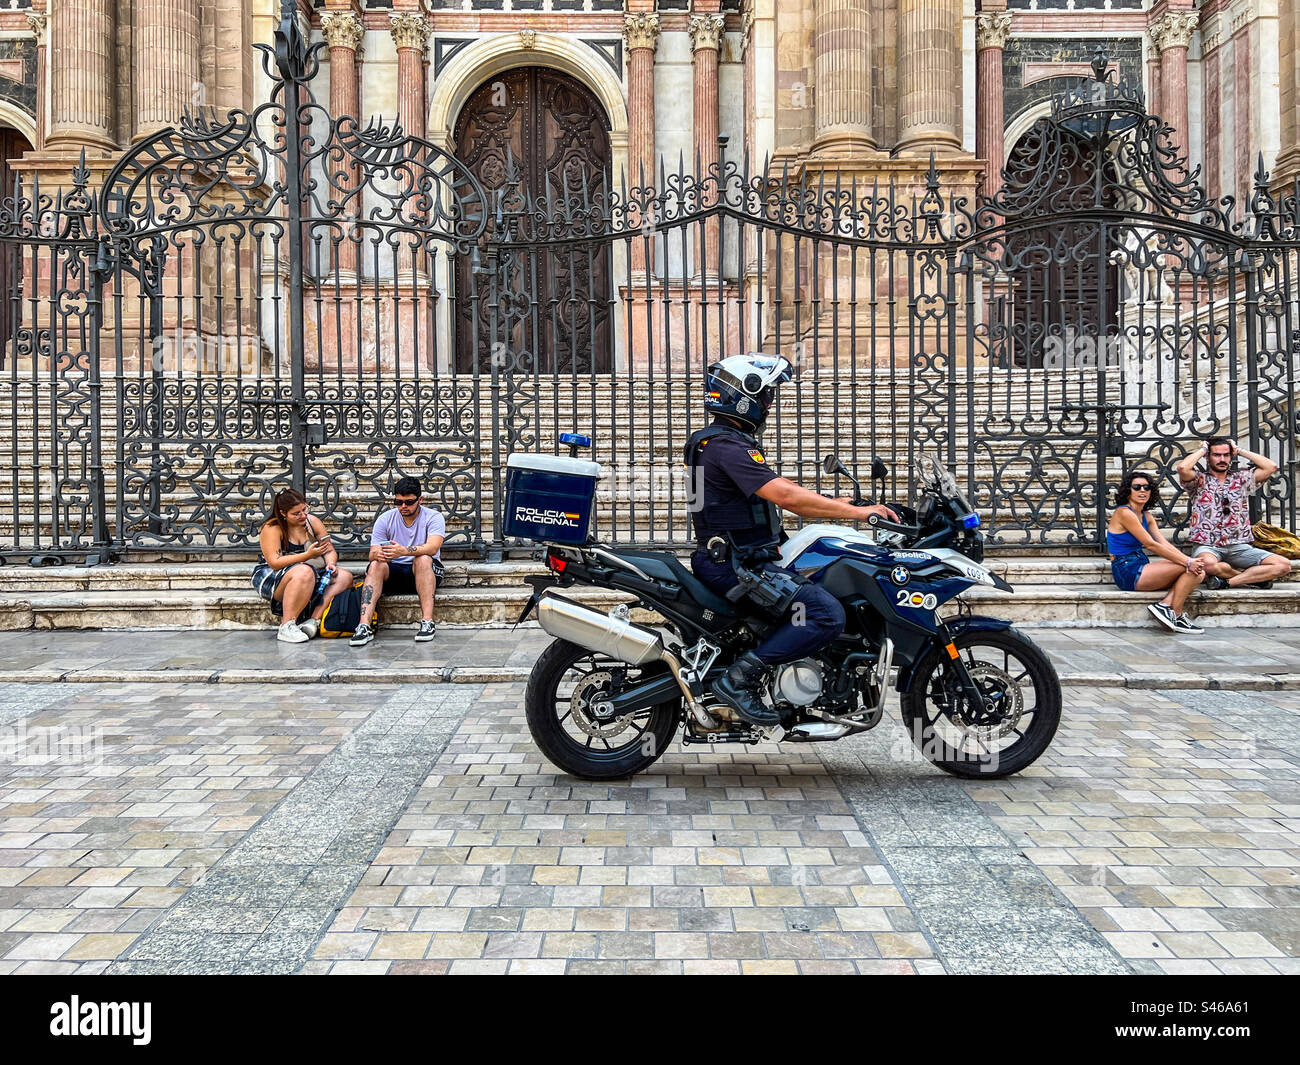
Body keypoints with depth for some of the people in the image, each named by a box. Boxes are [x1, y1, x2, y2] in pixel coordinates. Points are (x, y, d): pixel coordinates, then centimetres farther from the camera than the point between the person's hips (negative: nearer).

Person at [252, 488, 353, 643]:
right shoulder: (272, 528, -12)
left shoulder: (312, 522, 4)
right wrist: (308, 555, -29)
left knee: (345, 577, -16)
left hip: (310, 576, 7)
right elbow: (275, 563, -21)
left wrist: (330, 563, -15)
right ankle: (286, 628, -35)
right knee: (304, 572, -39)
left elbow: (330, 551, 9)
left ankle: (313, 622, -28)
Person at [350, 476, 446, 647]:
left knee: (423, 559, -34)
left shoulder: (433, 517, -5)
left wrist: (404, 551, -43)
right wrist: (378, 554, -32)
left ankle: (427, 622, -40)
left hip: (422, 574, -2)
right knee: (376, 565, -29)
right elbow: (372, 554, -5)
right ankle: (364, 626, -40)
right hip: (393, 572, 2)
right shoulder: (385, 519, 3)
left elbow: (433, 547, -25)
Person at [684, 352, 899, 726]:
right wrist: (857, 512, -22)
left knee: (825, 587, 20)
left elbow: (777, 493, 21)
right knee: (826, 614, -22)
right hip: (736, 565, -11)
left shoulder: (715, 440, 17)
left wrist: (832, 506, 14)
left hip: (726, 558, 11)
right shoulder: (729, 446, -18)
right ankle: (740, 679, -17)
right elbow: (785, 495, -27)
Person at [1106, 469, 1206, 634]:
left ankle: (1165, 605, -12)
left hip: (1141, 567, 9)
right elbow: (1151, 545, -17)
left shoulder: (1147, 516, 16)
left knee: (1198, 572, -7)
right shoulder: (1124, 512, -13)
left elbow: (1165, 544, 6)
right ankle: (1176, 615, -5)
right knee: (1188, 569, -15)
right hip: (1128, 573, -9)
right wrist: (1188, 562, -17)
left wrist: (1190, 560, -12)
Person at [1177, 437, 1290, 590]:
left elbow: (1271, 467, 6)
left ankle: (1226, 581, -18)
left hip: (1240, 547, 3)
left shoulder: (1241, 479, 18)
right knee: (1208, 563, -40)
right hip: (1208, 546, -3)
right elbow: (1183, 468, -14)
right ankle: (1254, 577, -13)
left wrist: (1239, 451, 12)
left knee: (1283, 565, -18)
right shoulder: (1200, 481, 7)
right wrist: (1203, 449, 3)